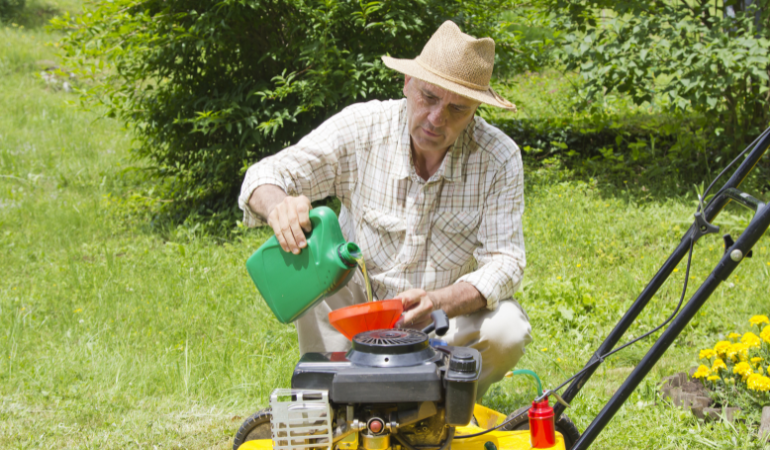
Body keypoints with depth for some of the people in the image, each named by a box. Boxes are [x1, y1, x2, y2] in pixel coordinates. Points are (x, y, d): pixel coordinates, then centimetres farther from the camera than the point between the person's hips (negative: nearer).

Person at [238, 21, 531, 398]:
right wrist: (279, 204, -43)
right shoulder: (361, 126, -16)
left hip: (452, 312, 0)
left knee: (507, 330, -29)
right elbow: (265, 175, -16)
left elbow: (504, 261, -19)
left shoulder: (499, 158, -16)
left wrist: (439, 303, -39)